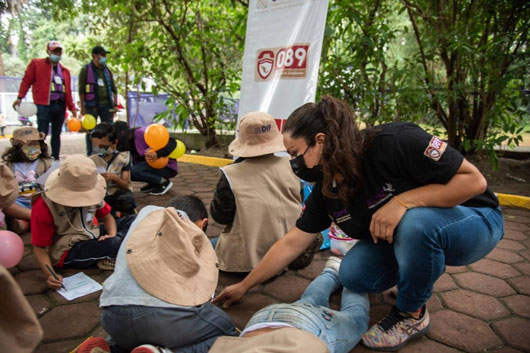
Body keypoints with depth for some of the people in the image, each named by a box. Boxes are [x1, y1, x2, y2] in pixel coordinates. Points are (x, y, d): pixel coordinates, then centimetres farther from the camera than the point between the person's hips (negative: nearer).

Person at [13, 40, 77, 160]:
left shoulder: (65, 70, 18)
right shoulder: (36, 64, 7)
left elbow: (68, 91, 17)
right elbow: (26, 81, 2)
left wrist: (72, 107, 9)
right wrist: (20, 98, -7)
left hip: (60, 106, 5)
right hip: (44, 105, -5)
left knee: (56, 134, 10)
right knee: (42, 133, -7)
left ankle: (56, 159, 16)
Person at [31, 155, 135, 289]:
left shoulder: (89, 193, -5)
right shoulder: (43, 207, -19)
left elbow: (107, 217, 5)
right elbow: (39, 247, -14)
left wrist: (112, 236, -16)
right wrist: (50, 275, -29)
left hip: (91, 237, 7)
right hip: (67, 252, -7)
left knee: (132, 221, -2)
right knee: (113, 243, -32)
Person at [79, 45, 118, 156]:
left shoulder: (107, 70, 13)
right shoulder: (86, 70, -1)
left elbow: (113, 88, 15)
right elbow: (81, 90, -4)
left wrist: (115, 104, 7)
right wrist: (82, 107, -9)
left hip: (106, 105, 4)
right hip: (91, 106, -4)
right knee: (91, 131, 2)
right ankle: (90, 154, 10)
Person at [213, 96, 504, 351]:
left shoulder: (393, 142, -30)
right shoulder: (326, 190, -9)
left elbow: (473, 180, -26)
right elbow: (290, 244, -4)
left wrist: (403, 200, -36)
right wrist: (244, 286, 1)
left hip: (472, 220, -5)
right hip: (403, 237, 5)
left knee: (415, 221, -36)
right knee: (353, 275, -16)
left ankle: (412, 314, -7)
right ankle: (421, 269, 15)